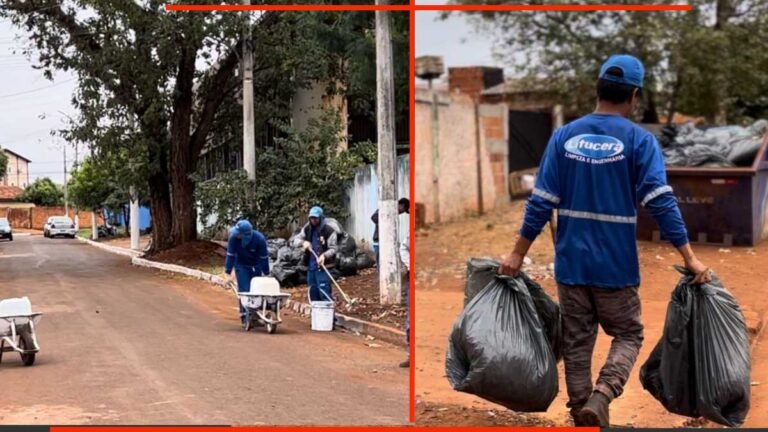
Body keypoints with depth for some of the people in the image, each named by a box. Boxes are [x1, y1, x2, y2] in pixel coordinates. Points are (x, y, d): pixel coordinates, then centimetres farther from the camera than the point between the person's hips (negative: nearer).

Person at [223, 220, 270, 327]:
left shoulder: (259, 239, -27)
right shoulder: (233, 238, -26)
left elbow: (264, 257, -17)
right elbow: (230, 255, -18)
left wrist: (266, 273, -11)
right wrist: (228, 272, -17)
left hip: (256, 267, 0)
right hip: (241, 266, 0)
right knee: (244, 290, -10)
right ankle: (244, 316, -3)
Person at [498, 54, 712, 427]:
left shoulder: (564, 136, 1)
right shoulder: (639, 141, -8)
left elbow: (541, 202, -1)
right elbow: (661, 203, -15)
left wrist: (518, 253, 6)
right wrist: (690, 258, -11)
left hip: (571, 263, 3)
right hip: (615, 266, -3)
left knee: (576, 344, 13)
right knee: (628, 335, 13)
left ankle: (582, 416, 19)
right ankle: (599, 399, -9)